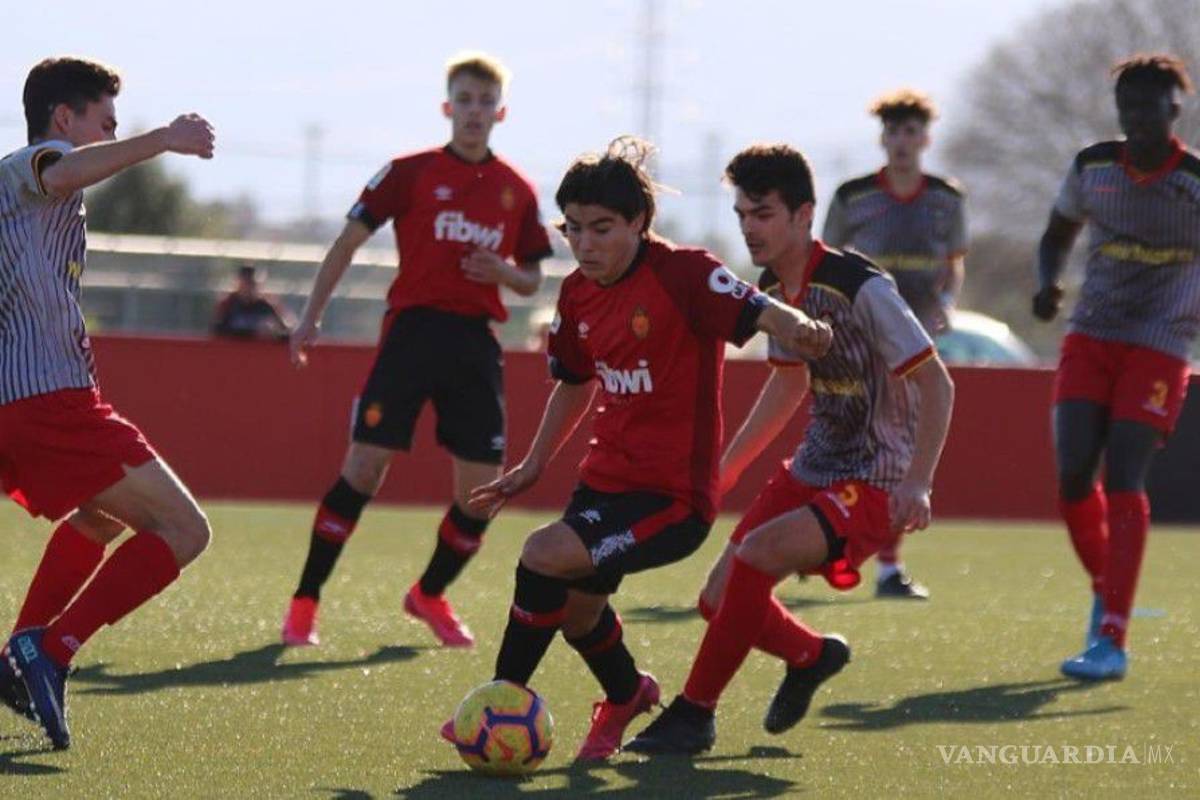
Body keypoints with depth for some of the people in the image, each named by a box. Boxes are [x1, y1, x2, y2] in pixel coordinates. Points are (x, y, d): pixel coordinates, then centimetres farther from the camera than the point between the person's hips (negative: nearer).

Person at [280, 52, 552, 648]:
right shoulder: (411, 172, 1)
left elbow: (531, 281, 17)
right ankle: (304, 602, -1)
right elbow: (349, 241, 2)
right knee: (365, 465, -11)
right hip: (413, 328, -3)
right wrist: (311, 316, -5)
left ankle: (430, 594, 24)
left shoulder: (516, 191, 10)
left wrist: (504, 272, -6)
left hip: (476, 344, 3)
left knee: (482, 486, 0)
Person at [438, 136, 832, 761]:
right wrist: (533, 465, 24)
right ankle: (626, 697, 50)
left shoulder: (682, 274, -16)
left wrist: (797, 327, -50)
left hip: (674, 494, -8)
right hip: (607, 476, 8)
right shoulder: (579, 294, 6)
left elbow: (760, 312, -28)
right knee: (571, 607, 18)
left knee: (545, 554, -24)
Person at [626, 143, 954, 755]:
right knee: (720, 599, 2)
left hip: (874, 486, -8)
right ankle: (811, 655, 33)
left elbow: (936, 383, -19)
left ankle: (695, 713, -14)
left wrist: (917, 484, -28)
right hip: (812, 470, 8)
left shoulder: (861, 289, -22)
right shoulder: (775, 289, 3)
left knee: (753, 555, -28)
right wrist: (725, 468, 23)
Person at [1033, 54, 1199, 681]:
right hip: (1091, 337, 4)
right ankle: (1106, 590, 22)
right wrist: (1047, 284, 0)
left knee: (1122, 479, -14)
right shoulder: (1092, 168, 5)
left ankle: (1112, 641, -14)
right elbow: (1057, 235, 20)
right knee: (1072, 475, -6)